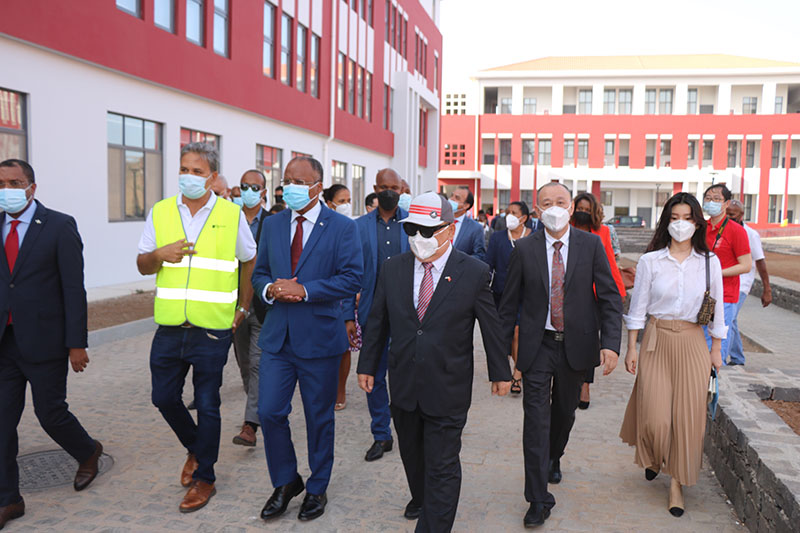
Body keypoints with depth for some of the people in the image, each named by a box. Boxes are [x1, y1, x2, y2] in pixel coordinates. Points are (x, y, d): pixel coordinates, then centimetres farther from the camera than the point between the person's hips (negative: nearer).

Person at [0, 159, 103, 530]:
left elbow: (74, 288, -9)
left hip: (44, 342, -4)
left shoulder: (60, 226, -7)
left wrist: (77, 344, -12)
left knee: (50, 413, 5)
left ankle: (88, 452, 36)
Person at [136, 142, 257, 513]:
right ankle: (196, 448, 39)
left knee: (207, 405, 5)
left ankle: (204, 478, 22)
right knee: (164, 397, 12)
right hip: (169, 328, 4)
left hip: (212, 329, -3)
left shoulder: (231, 214, -1)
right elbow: (143, 265, 11)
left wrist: (242, 308, 5)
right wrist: (160, 254, -12)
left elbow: (250, 261, 8)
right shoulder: (160, 213, 6)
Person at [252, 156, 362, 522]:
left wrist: (305, 290, -20)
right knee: (269, 412, 3)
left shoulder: (342, 227, -6)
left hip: (319, 337, -4)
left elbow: (352, 279, -13)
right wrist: (270, 288, -9)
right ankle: (286, 482, 28)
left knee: (319, 418, 10)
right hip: (277, 337, 4)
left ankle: (317, 489, 31)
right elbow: (259, 273, 13)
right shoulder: (272, 224, 9)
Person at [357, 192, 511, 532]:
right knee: (411, 452, 24)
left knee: (442, 465, 2)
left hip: (447, 389, -4)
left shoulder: (474, 273, -10)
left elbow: (492, 325, -1)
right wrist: (367, 365, 10)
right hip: (403, 385, 5)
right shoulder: (392, 269, -1)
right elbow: (377, 322, 7)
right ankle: (420, 498, 50)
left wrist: (500, 372, 6)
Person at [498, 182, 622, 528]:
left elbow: (610, 298, -5)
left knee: (565, 412, 19)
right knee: (536, 419, -3)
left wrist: (610, 343, -16)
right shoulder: (524, 249, -4)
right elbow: (509, 304, 1)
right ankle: (539, 500, 7)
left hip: (576, 345, 2)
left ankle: (553, 458, 50)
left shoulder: (591, 245, -4)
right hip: (537, 347, -1)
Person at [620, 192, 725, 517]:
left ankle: (676, 482, 19)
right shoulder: (650, 261, -2)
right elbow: (637, 307, 1)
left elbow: (716, 308, 8)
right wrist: (631, 348, 0)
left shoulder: (709, 262, 2)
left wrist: (716, 350, 8)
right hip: (656, 341, -1)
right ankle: (653, 457, 32)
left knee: (687, 414, 3)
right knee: (655, 415, -2)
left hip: (692, 344, 1)